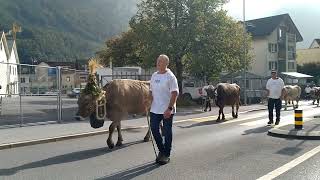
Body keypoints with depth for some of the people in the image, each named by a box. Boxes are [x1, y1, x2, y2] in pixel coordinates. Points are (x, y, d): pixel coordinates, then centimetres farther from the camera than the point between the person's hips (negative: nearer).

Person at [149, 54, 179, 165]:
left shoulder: (170, 77, -10)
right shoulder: (154, 76, 12)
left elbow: (175, 93, -15)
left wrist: (170, 108, -22)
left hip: (167, 110, -6)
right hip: (154, 109, 7)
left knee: (167, 132, 3)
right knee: (154, 130, 9)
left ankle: (166, 155, 16)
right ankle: (161, 151, 29)